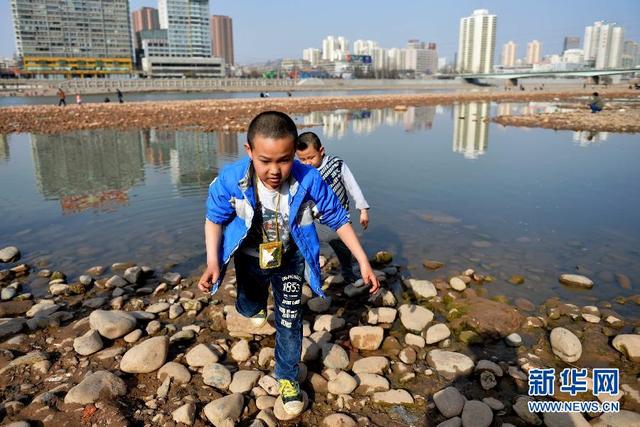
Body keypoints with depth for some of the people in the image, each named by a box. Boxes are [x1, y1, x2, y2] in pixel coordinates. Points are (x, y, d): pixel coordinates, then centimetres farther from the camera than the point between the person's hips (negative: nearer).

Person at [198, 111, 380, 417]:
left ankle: (287, 377, 33)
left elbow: (338, 219, -17)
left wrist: (363, 262, -17)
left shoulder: (309, 181, -32)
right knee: (249, 308, 26)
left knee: (290, 320, 7)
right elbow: (215, 218, -12)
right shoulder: (230, 179, -32)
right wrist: (213, 262, -24)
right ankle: (256, 305, 65)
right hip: (250, 257, 1)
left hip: (290, 258, -1)